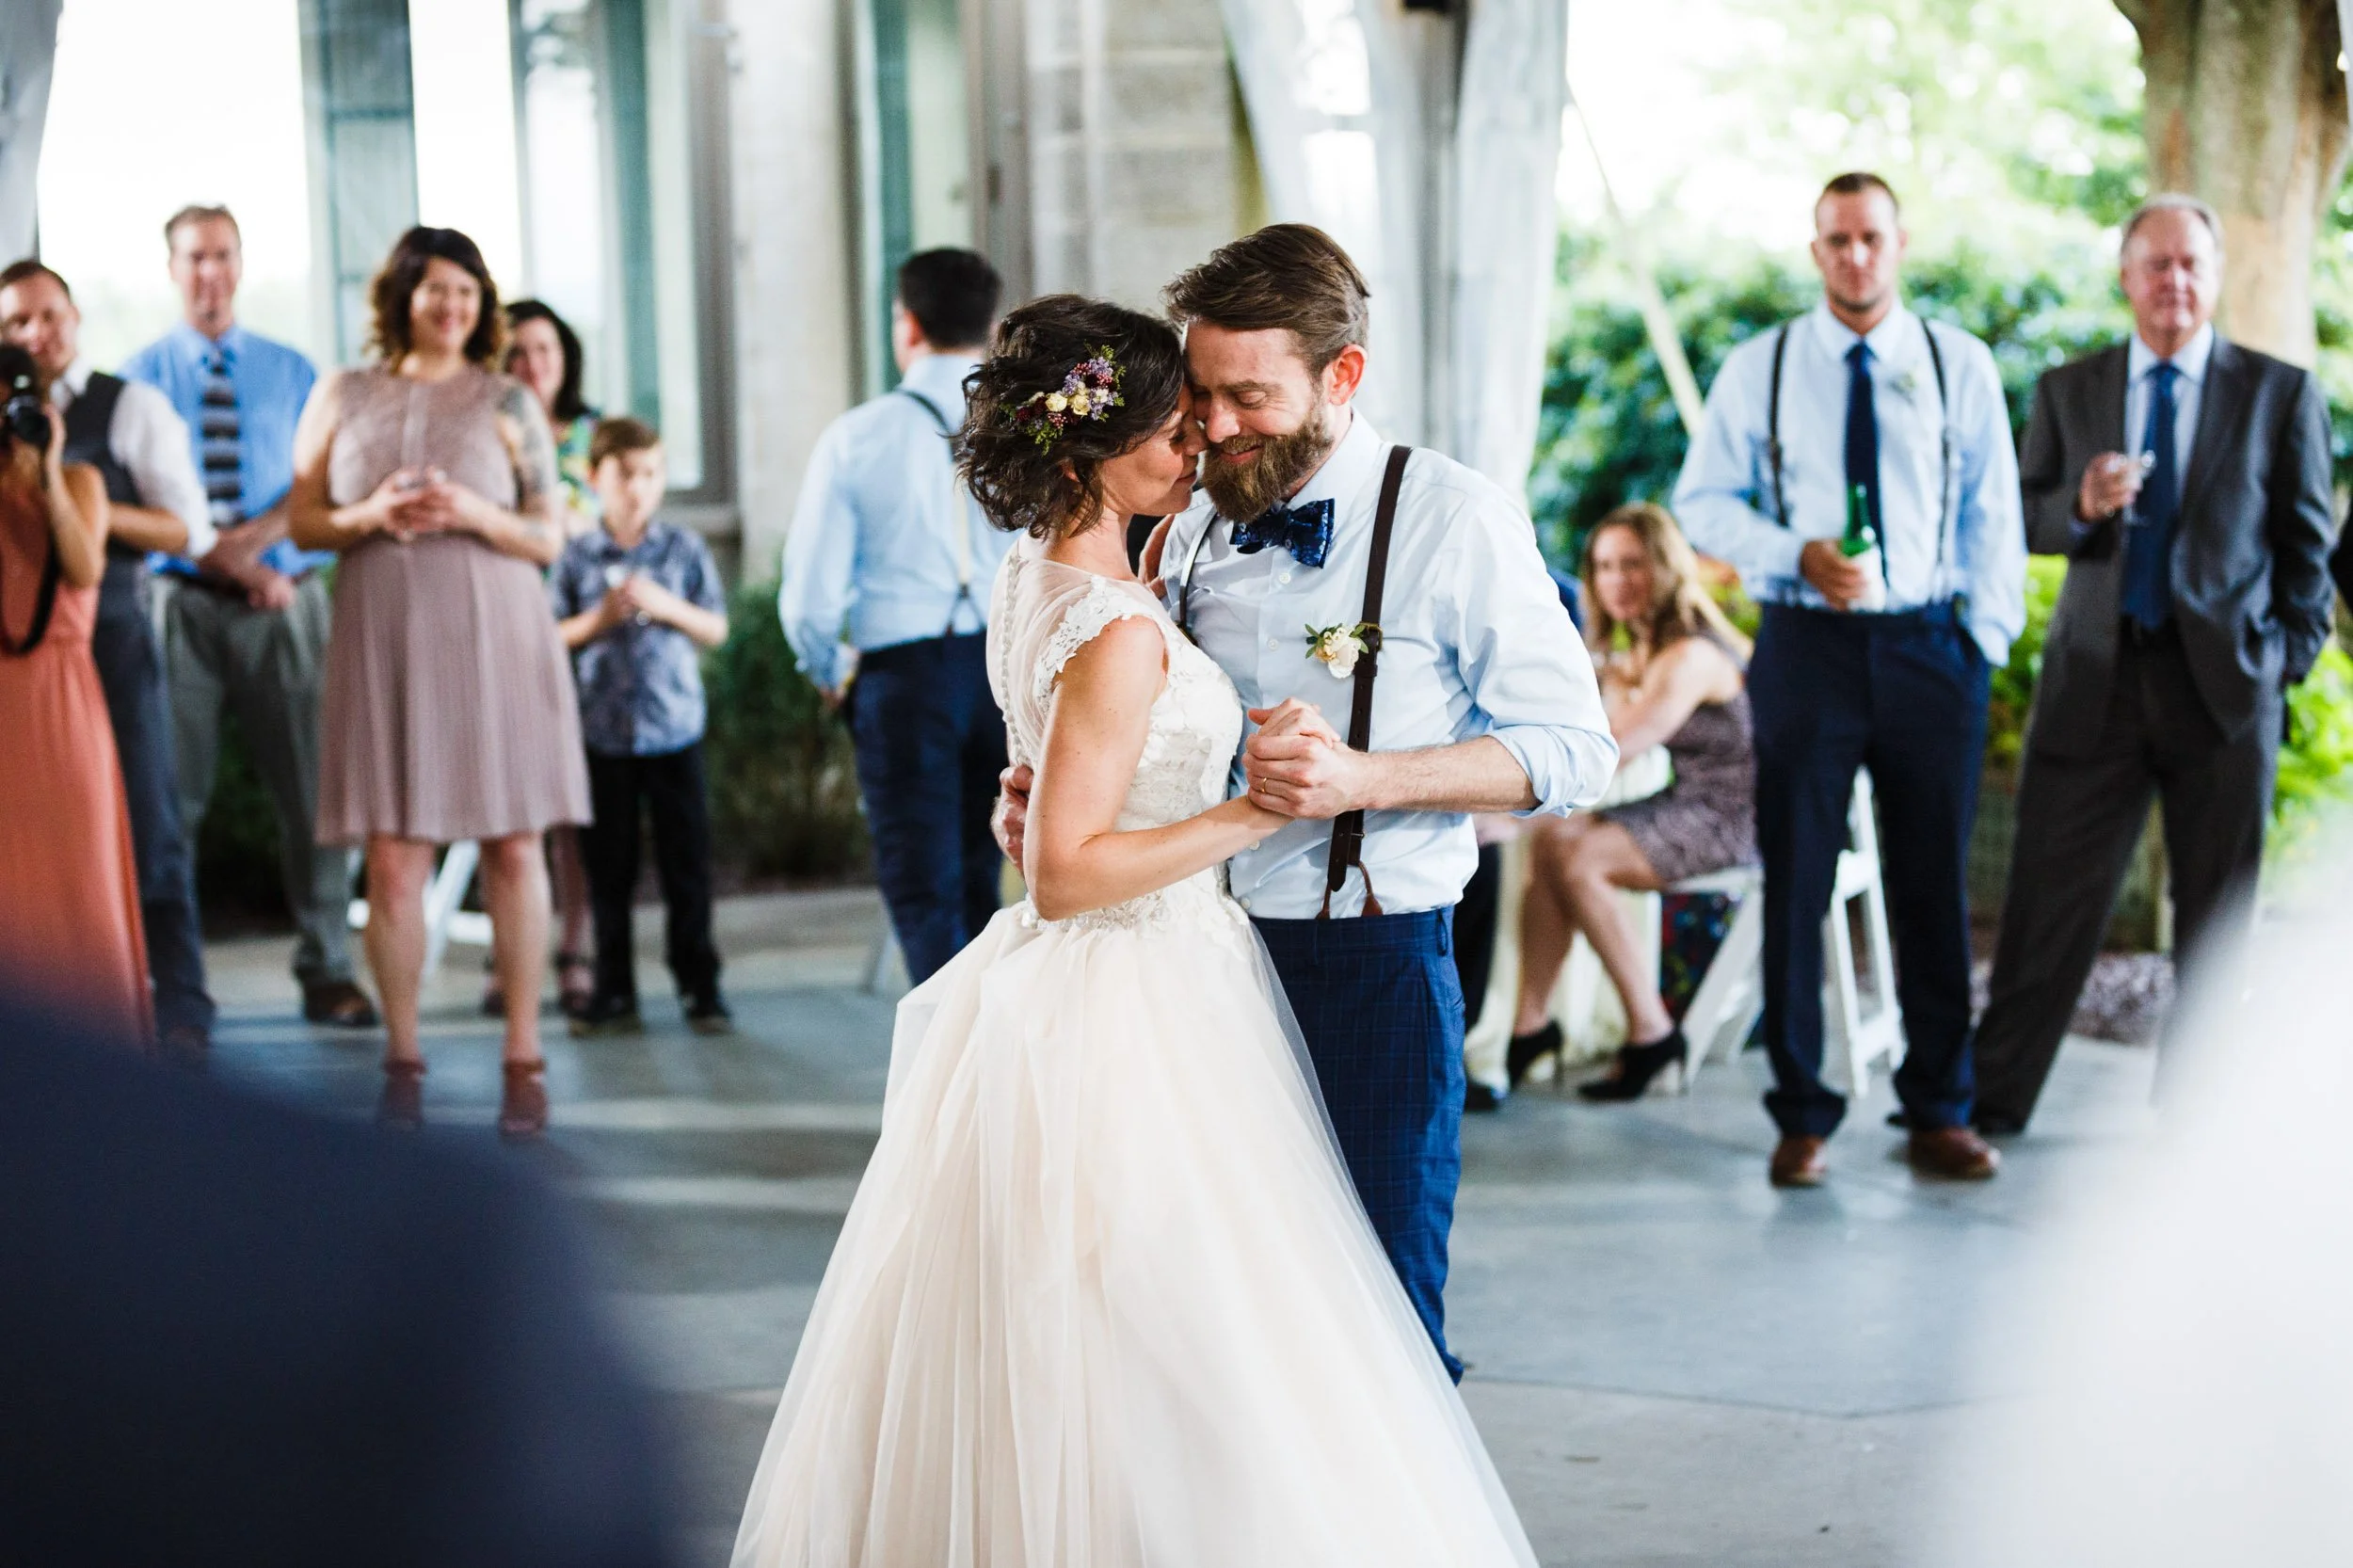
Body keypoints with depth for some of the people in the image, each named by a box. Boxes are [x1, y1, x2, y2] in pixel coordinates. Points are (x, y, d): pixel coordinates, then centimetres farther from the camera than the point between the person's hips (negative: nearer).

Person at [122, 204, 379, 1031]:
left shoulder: (293, 373, 11)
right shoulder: (141, 376, 5)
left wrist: (253, 538, -15)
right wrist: (240, 568, -12)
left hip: (286, 603, 2)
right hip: (184, 606, -1)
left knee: (311, 791, 1)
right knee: (171, 795, -1)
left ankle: (327, 973, 8)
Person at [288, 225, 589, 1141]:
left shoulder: (506, 403, 6)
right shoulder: (343, 396, 10)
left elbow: (549, 540, 5)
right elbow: (303, 522, 10)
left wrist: (472, 513, -13)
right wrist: (371, 516, -9)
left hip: (493, 632, -1)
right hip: (384, 640, 1)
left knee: (513, 850, -1)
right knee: (391, 858, -2)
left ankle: (524, 1063, 4)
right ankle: (402, 1065, 6)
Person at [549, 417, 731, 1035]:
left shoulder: (684, 549, 3)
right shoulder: (577, 557, 3)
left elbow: (716, 629, 5)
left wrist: (667, 606, -11)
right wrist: (597, 620, -11)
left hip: (673, 727, -1)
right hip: (602, 730, 1)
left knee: (686, 862, 2)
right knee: (609, 868, 6)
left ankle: (699, 985, 11)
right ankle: (614, 991, 14)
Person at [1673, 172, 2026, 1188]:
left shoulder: (1960, 365, 7)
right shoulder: (1758, 369, 5)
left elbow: (1991, 511, 9)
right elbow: (1703, 501, 5)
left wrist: (1987, 638, 0)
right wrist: (1797, 556, -12)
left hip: (1929, 644, 1)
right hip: (1806, 645, -1)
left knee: (1936, 886, 5)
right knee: (1795, 882, 1)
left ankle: (1938, 1113, 15)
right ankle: (1802, 1116, 10)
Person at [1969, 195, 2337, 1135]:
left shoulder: (2280, 394, 4)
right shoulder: (2068, 390, 9)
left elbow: (2307, 541, 7)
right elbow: (2025, 521, 9)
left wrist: (2290, 660, 0)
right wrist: (2082, 506, -13)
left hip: (2223, 681, -1)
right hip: (2097, 676, 1)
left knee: (2216, 913, 6)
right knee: (2053, 897, 0)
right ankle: (1991, 1097, 8)